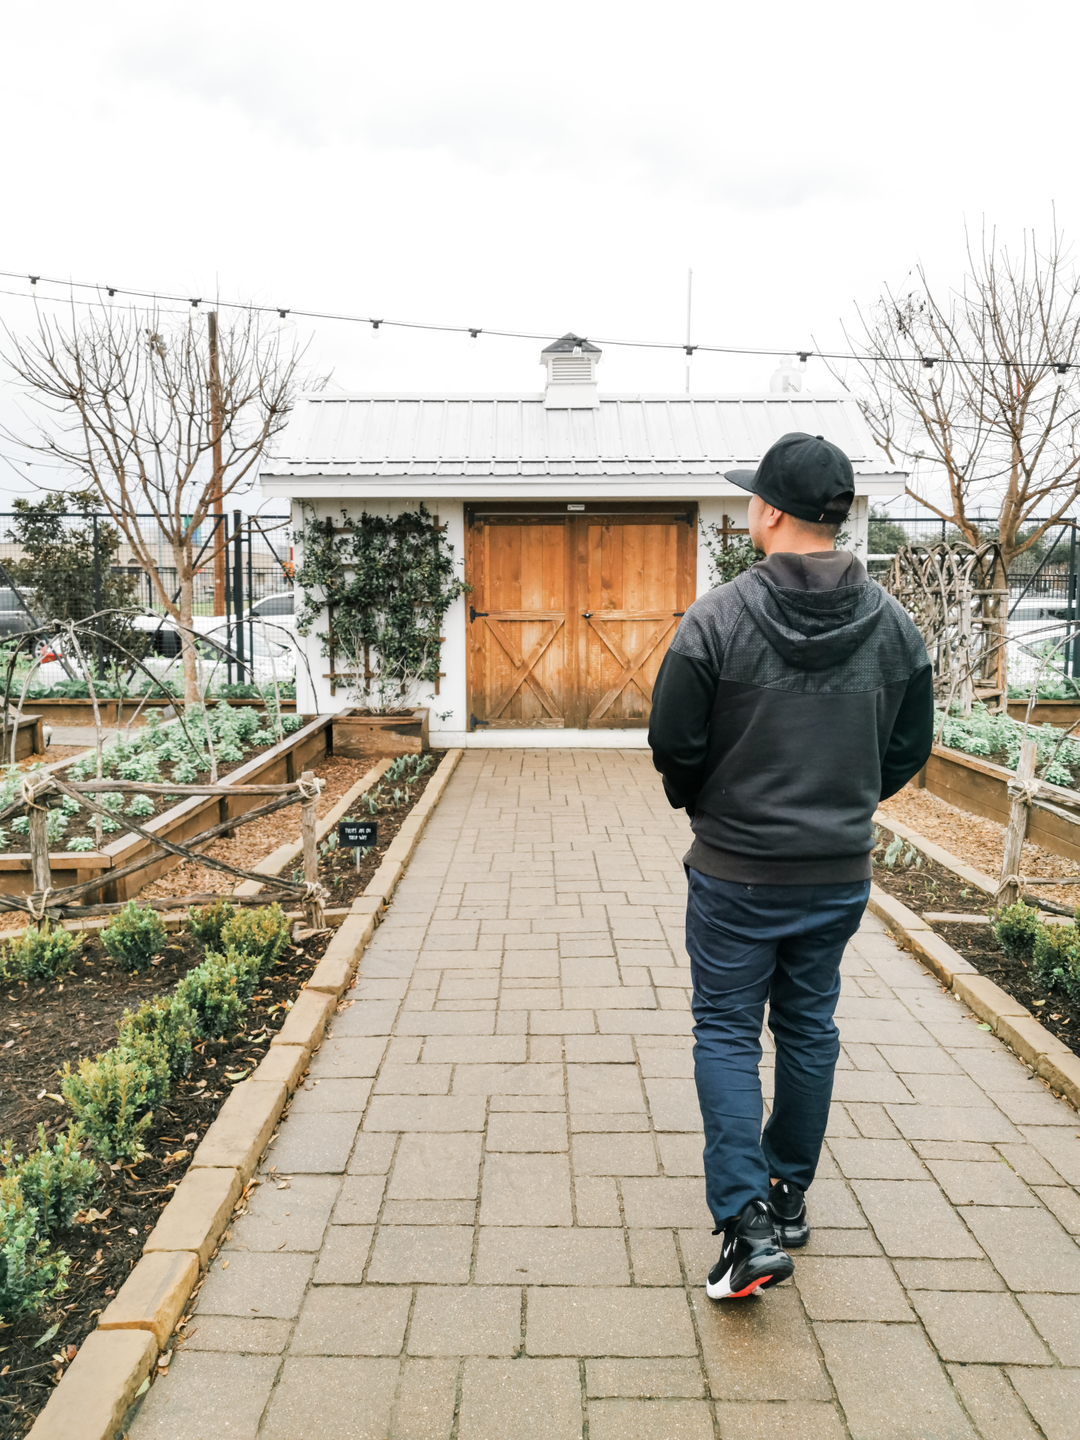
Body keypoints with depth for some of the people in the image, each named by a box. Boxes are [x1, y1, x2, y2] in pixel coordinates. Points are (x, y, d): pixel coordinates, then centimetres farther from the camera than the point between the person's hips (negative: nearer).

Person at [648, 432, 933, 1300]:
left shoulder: (718, 619, -16)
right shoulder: (895, 625, -2)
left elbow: (674, 744, -11)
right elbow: (910, 748, 4)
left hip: (737, 873, -4)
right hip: (843, 873, 5)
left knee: (727, 1033, 9)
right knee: (810, 1028, 19)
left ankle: (749, 1222, 4)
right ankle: (789, 1195, 35)